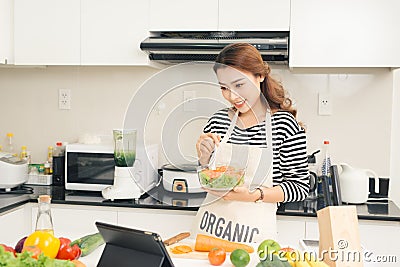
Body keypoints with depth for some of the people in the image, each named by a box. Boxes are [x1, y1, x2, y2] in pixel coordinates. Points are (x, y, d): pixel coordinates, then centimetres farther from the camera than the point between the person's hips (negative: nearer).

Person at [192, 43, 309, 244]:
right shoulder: (218, 121, 1)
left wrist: (254, 195, -19)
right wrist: (204, 156, -9)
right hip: (210, 226, 4)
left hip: (254, 231, -3)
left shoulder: (284, 124, -10)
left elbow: (300, 186, -7)